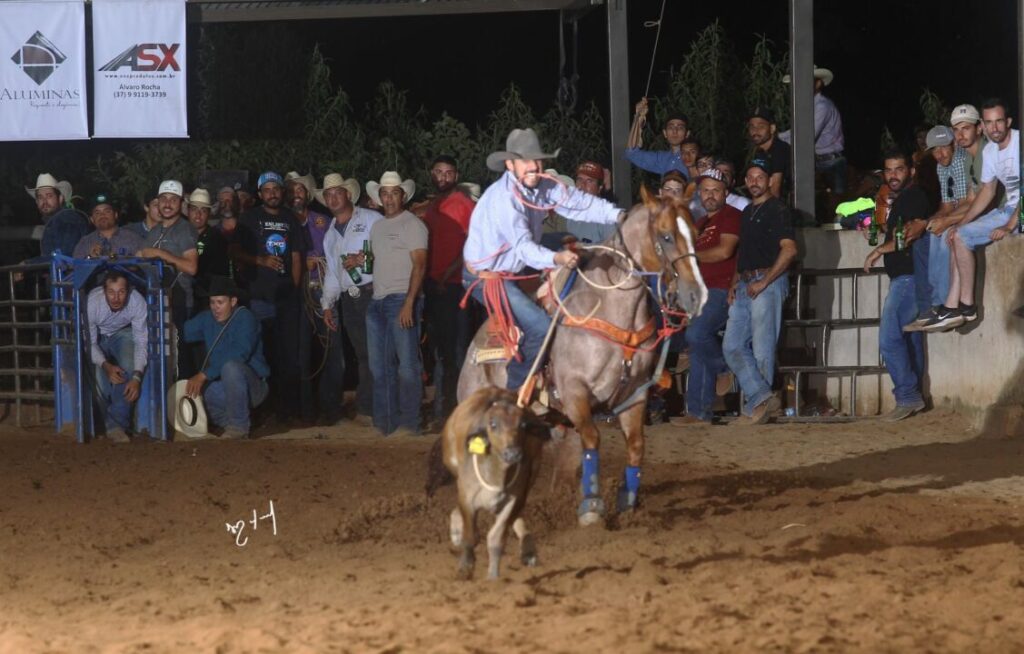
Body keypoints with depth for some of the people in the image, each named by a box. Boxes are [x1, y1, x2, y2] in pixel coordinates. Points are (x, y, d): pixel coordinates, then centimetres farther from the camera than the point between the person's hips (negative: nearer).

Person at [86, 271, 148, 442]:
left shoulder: (137, 302, -32)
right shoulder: (91, 302, -35)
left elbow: (141, 342, -24)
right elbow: (89, 343, -22)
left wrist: (137, 376, -35)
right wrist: (106, 365, -38)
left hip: (123, 333, 1)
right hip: (97, 336, -1)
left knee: (128, 367, -27)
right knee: (99, 376, -23)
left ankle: (117, 423, -20)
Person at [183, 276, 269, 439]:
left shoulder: (245, 318, -15)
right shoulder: (207, 318, 6)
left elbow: (239, 354, -29)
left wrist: (204, 375, -33)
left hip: (252, 387, -6)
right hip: (224, 389, 6)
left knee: (230, 366, -36)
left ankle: (239, 426, -21)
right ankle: (228, 421, 5)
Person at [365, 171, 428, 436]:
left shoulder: (412, 224, -4)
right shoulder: (377, 226, 19)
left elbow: (419, 265, -12)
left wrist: (408, 303, -20)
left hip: (401, 300, -8)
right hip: (377, 301, 8)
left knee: (407, 363, -7)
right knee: (379, 366, 10)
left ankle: (409, 423, -4)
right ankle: (384, 423, 16)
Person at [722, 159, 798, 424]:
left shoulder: (777, 210, -5)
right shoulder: (747, 212, 21)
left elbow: (789, 250, -15)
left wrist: (763, 282, -17)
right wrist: (735, 282, 12)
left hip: (768, 282, -9)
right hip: (745, 285, 9)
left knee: (762, 348, -5)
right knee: (732, 346, 0)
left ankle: (756, 405, 0)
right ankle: (762, 398, -4)